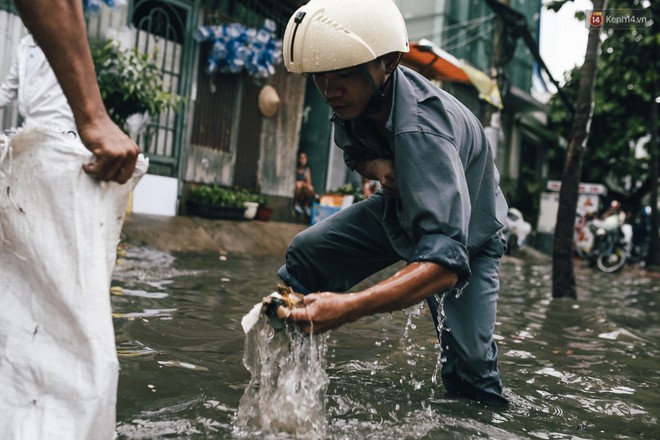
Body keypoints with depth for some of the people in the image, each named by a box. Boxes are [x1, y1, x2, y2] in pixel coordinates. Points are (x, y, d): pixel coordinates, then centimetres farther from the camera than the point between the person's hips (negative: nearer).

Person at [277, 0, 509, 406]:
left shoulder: (421, 131, -43)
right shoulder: (355, 99, -19)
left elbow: (446, 262, -52)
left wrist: (349, 307, -64)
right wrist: (379, 168, -21)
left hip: (465, 235, -6)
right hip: (399, 208, 6)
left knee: (470, 366, -15)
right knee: (306, 253, -7)